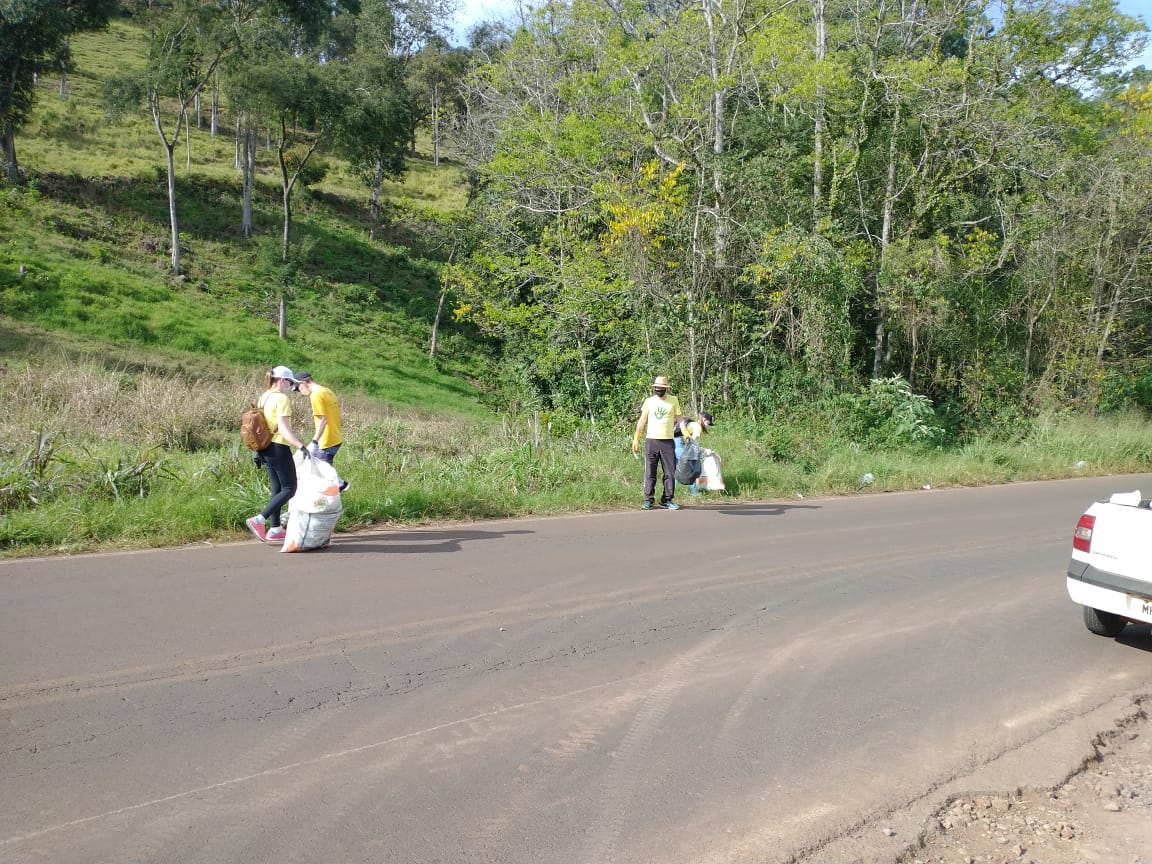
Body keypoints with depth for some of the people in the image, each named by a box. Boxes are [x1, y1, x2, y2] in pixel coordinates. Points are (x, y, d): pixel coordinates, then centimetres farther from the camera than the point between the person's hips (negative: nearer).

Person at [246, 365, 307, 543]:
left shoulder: (264, 397, 12)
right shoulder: (282, 399, -14)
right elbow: (283, 428, -23)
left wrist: (258, 451, 19)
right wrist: (301, 446, -30)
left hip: (265, 448, 9)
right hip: (279, 448, -9)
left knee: (277, 489, 15)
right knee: (289, 489, -1)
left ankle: (275, 529, 16)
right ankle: (258, 520, -12)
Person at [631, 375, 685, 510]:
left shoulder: (674, 400, 6)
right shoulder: (649, 401, 6)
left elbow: (679, 418, 9)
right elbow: (641, 421, 7)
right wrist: (636, 439, 2)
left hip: (668, 442, 0)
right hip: (651, 441, 0)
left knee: (670, 472, 1)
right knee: (650, 473, 1)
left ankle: (667, 500, 8)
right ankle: (648, 500, 6)